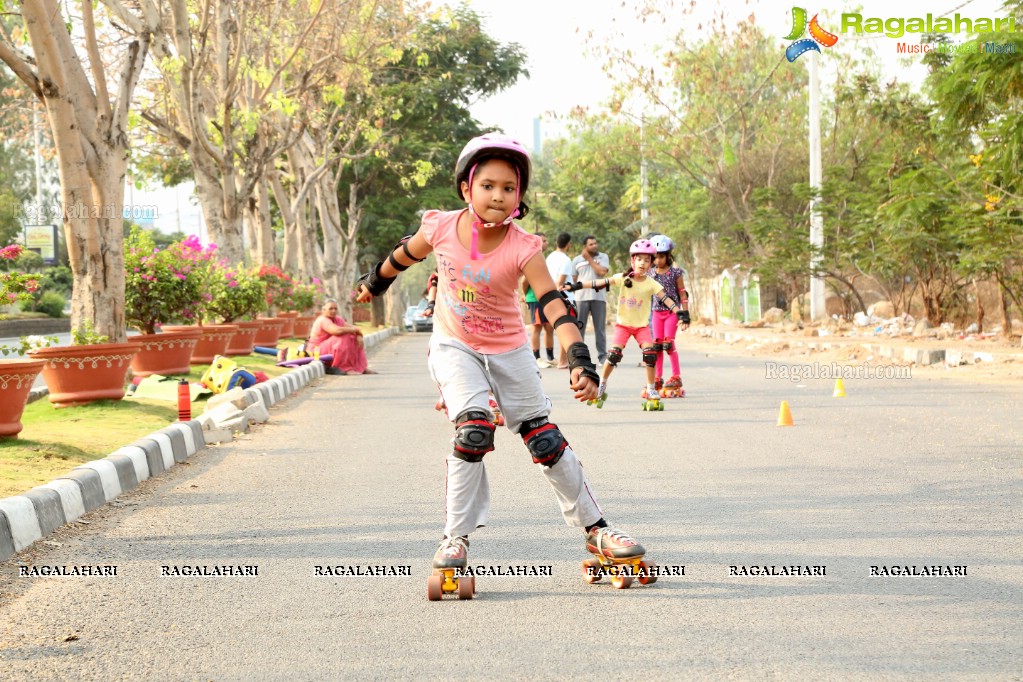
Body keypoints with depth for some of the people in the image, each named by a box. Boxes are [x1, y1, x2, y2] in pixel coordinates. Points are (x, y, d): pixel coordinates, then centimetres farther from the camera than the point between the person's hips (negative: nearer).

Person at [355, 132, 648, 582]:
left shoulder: (523, 248, -24)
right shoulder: (441, 228, -18)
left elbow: (554, 307, -32)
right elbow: (405, 254, 5)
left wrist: (580, 361, -45)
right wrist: (375, 283, 22)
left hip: (507, 351, 0)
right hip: (453, 346, 0)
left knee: (546, 440, 2)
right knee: (473, 429, -21)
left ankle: (595, 529, 16)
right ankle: (455, 538, -8)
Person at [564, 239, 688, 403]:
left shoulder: (651, 284, -9)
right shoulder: (623, 278, -9)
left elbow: (666, 299, -15)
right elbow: (600, 283, -12)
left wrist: (680, 312, -29)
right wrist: (576, 286, -18)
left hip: (642, 325, 1)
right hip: (623, 323, 0)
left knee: (650, 353, -15)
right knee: (614, 353, -14)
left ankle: (651, 389, 1)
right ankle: (602, 385, 7)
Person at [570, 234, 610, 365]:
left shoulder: (603, 257, 7)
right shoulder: (577, 260, 9)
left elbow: (602, 272, -10)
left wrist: (589, 259, -5)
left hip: (599, 297, 0)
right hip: (581, 298, 0)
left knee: (600, 328, 3)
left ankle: (602, 356, 7)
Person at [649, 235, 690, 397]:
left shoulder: (675, 273, -6)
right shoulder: (651, 273, 5)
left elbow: (683, 294, -3)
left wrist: (685, 315, -6)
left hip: (672, 311, -4)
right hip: (657, 312, 4)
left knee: (668, 343, -9)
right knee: (657, 345, 3)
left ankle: (676, 377, -1)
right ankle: (658, 378, 9)